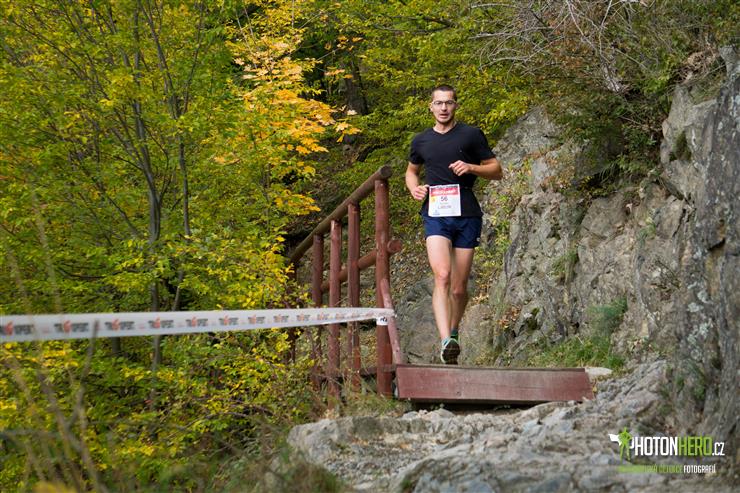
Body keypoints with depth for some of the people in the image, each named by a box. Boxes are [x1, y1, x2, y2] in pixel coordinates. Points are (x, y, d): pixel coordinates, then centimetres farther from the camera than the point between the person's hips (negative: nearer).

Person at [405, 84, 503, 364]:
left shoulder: (471, 135, 5)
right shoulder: (421, 141, 13)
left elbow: (497, 171, 8)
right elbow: (411, 170, 31)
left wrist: (471, 167, -11)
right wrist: (414, 188, 8)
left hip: (467, 216, -1)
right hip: (435, 216, 1)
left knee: (459, 288, 4)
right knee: (442, 276, -21)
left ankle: (454, 331, 31)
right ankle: (446, 342, -30)